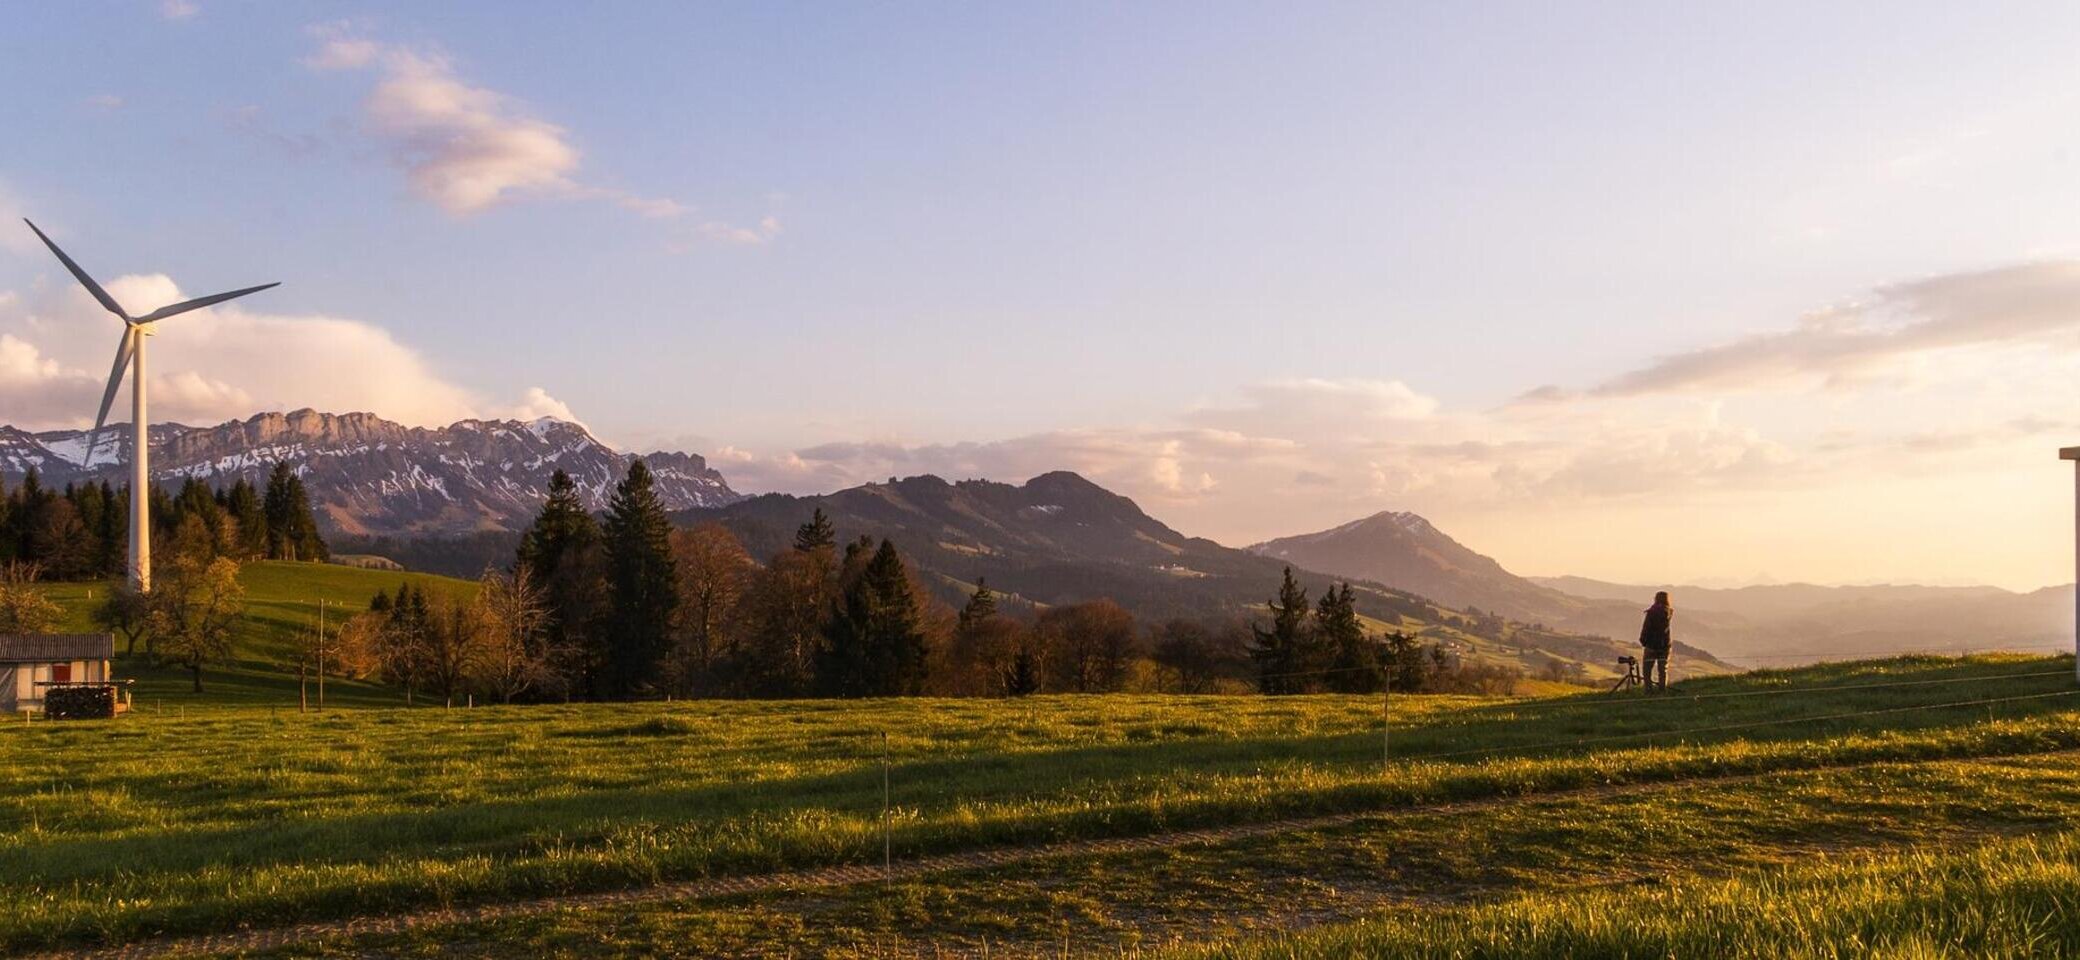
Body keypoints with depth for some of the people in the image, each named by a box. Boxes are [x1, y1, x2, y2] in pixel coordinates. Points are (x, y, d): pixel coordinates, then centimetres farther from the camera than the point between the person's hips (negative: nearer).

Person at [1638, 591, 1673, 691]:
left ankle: (1649, 687, -5)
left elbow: (1646, 628, -12)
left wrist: (1643, 641, 0)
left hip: (1652, 644, -4)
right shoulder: (1670, 612, -1)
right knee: (1663, 669, 13)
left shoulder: (1652, 612, -14)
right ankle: (1662, 688, 12)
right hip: (1665, 644, 4)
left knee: (1647, 669, 4)